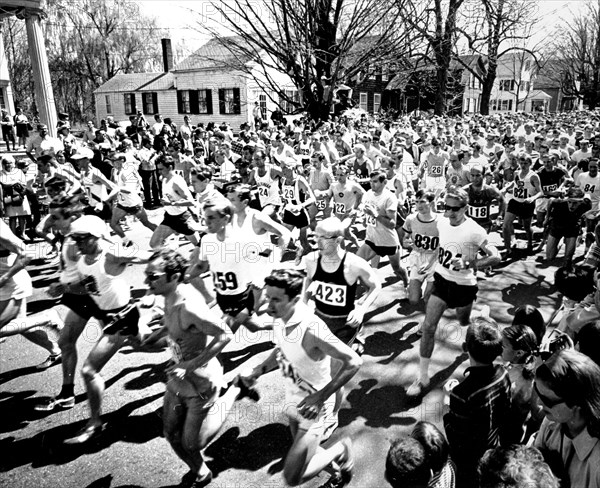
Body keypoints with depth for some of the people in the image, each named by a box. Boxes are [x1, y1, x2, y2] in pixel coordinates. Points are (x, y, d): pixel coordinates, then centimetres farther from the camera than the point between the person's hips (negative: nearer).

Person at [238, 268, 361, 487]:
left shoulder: (312, 330, -35)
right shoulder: (279, 319, -11)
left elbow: (353, 362, -29)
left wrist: (321, 397, -31)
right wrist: (257, 371, -1)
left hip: (313, 406, -7)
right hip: (293, 399, 7)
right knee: (304, 455, 26)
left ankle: (340, 449, 17)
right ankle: (340, 459, 55)